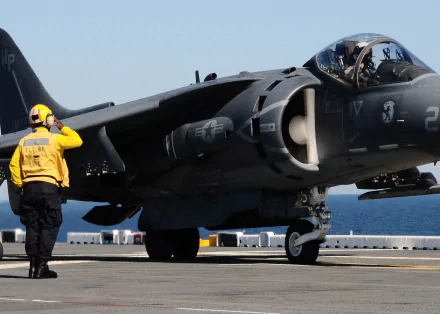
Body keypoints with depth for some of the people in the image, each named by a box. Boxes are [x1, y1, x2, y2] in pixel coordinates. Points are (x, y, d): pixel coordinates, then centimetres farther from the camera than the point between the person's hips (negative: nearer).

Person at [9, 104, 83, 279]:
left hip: (29, 187, 4)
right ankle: (42, 267, -4)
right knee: (49, 227, 1)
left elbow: (14, 164, 6)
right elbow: (77, 141, 3)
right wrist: (62, 128, 13)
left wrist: (19, 184, 12)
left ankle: (33, 266, 7)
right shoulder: (54, 139, -5)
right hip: (49, 186, -4)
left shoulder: (24, 142, 8)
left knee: (32, 227, 9)